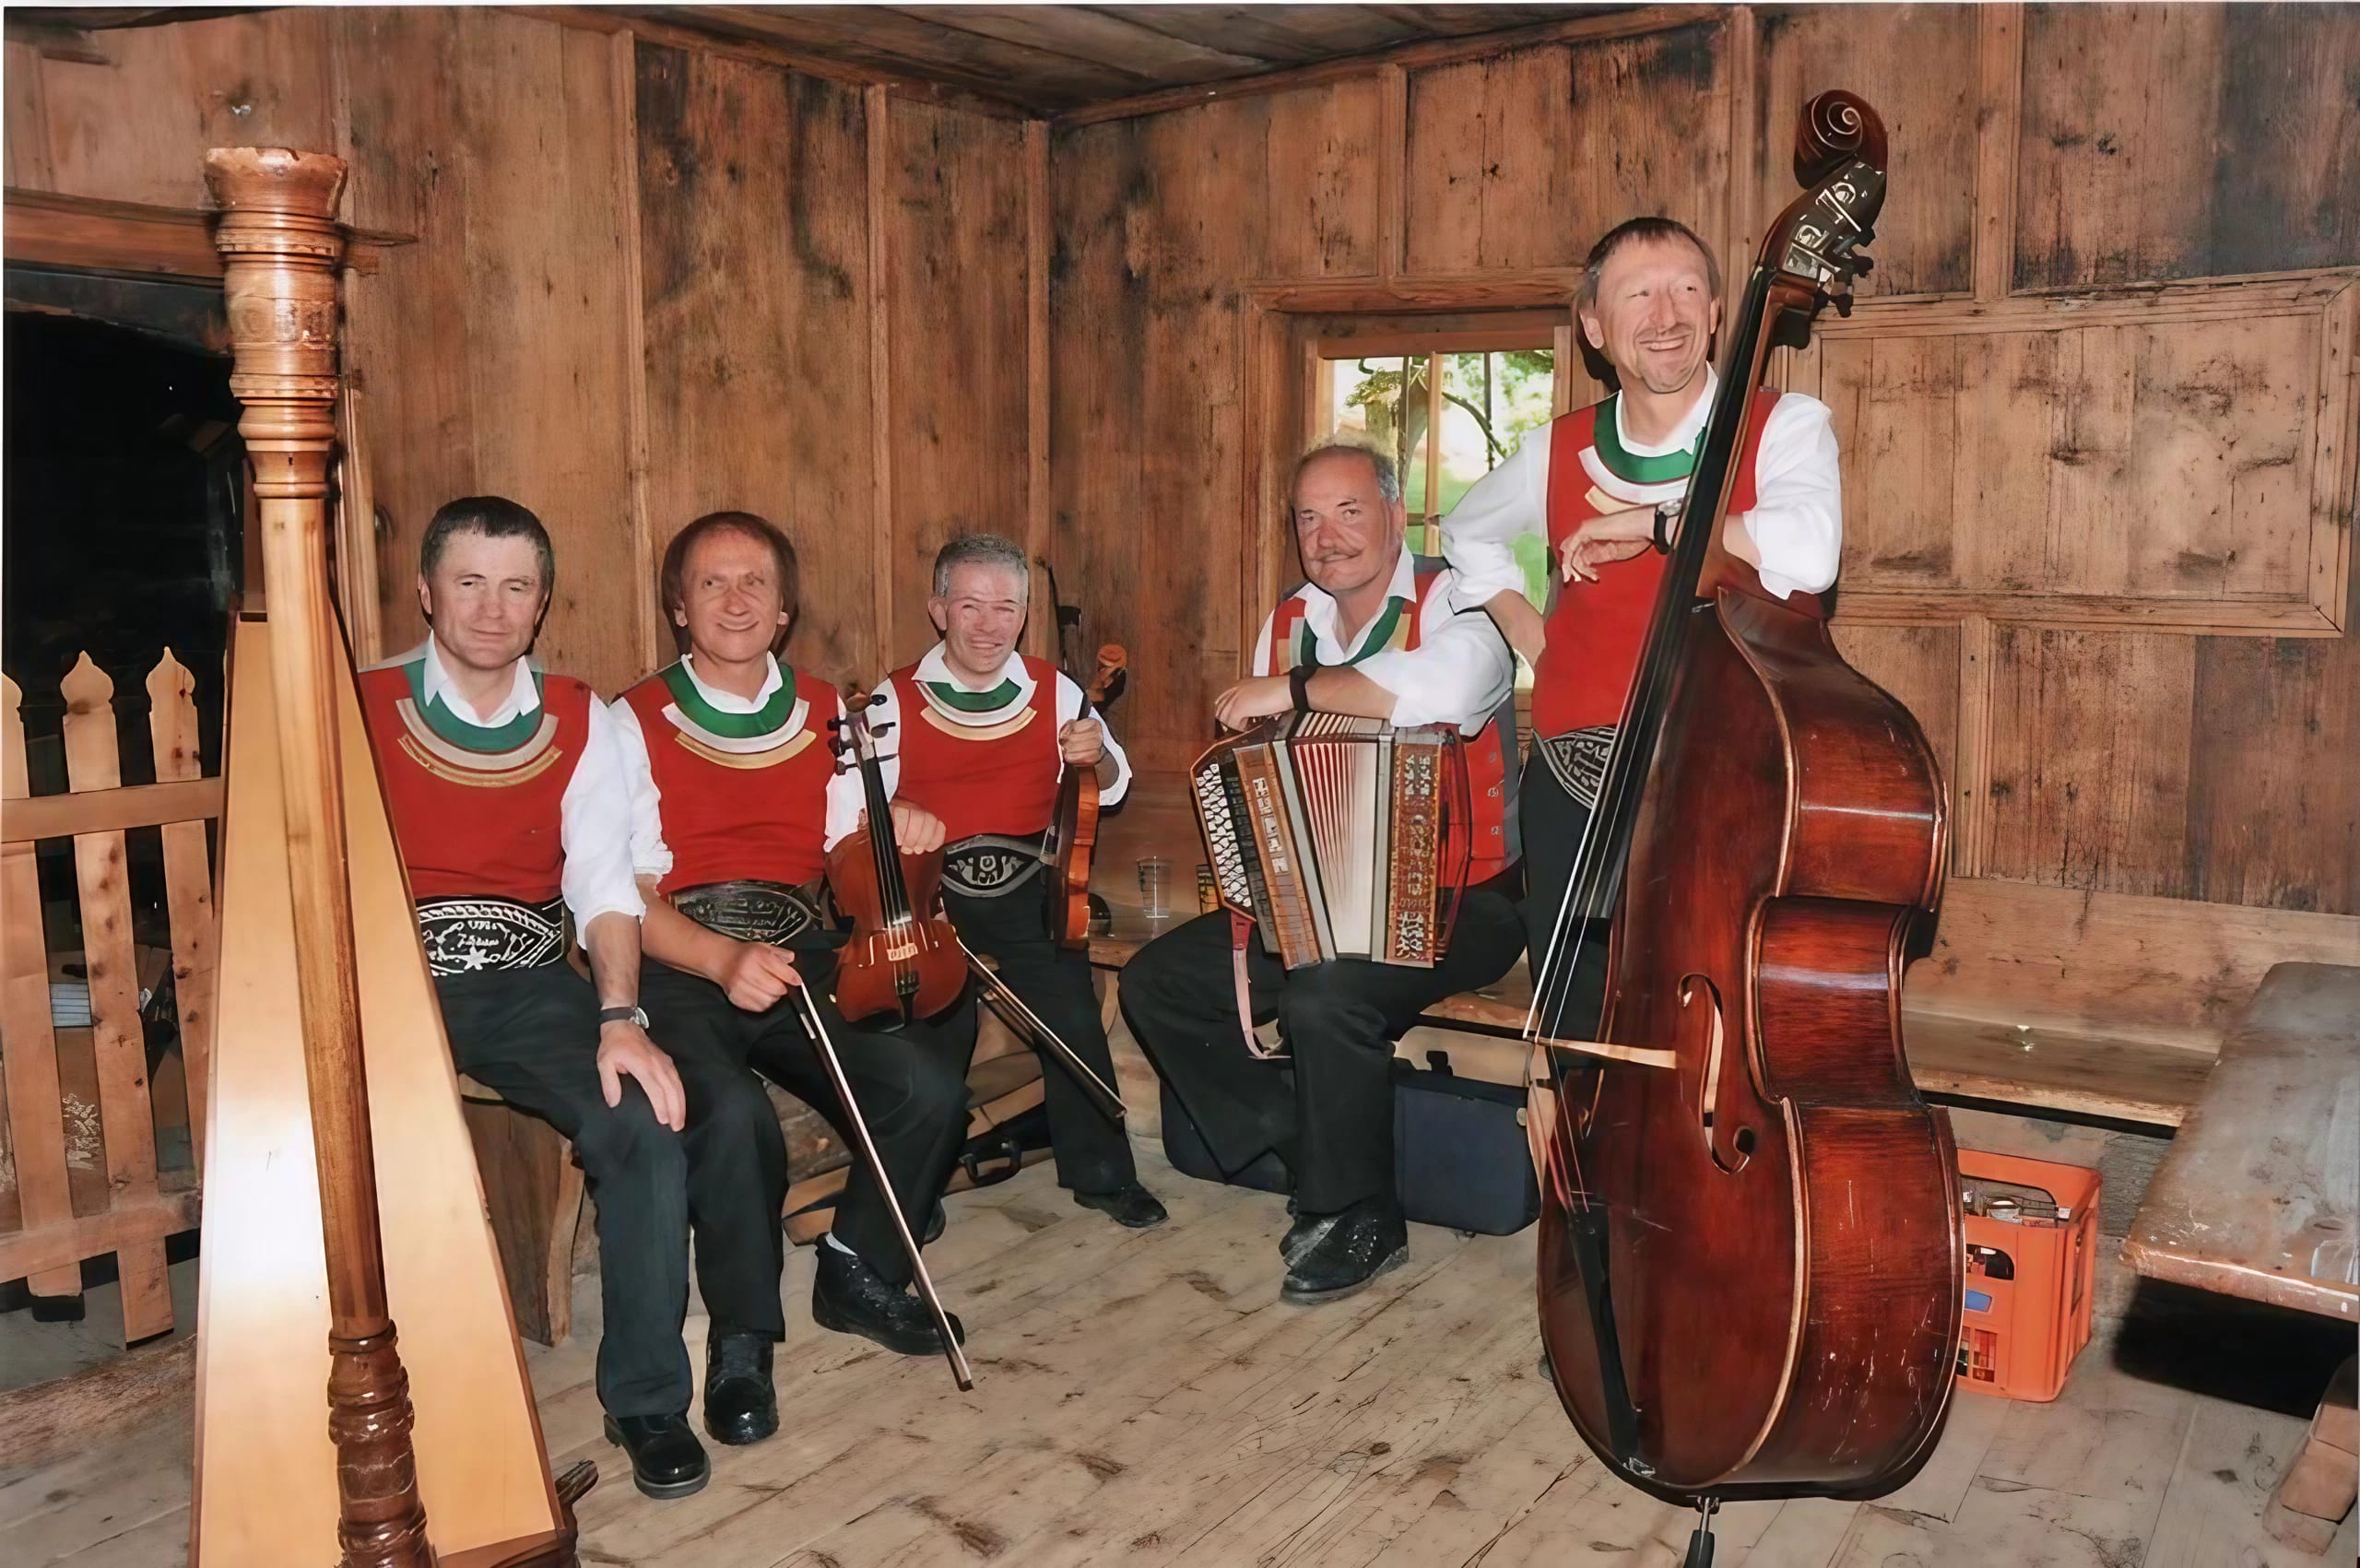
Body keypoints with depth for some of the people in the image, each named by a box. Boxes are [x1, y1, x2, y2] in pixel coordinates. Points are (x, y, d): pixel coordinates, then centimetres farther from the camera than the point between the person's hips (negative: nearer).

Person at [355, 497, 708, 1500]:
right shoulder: (360, 712, 1)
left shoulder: (577, 722, 6)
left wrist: (619, 1016, -17)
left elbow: (605, 885, -1)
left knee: (646, 1122, -22)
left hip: (530, 984, 2)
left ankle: (647, 1398, -5)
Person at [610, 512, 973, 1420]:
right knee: (733, 1114, -34)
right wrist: (724, 960, -24)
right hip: (676, 967, -4)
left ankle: (858, 1271, 8)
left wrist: (895, 834, -5)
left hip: (799, 958, 4)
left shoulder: (825, 714, 14)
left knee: (931, 1087, -20)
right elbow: (629, 895, -6)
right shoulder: (635, 723, 1)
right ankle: (743, 1338, -9)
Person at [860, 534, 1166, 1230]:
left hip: (1026, 885, 2)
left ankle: (1101, 1172, 10)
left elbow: (1112, 789, 10)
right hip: (931, 888, -1)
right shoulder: (896, 700, -2)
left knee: (1074, 1022, -13)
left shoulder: (1053, 690, 4)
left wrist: (1096, 759, -11)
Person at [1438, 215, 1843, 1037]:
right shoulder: (1559, 451, 6)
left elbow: (1807, 554, -28)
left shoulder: (1783, 425, -6)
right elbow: (1467, 530, 27)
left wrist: (1648, 521, -19)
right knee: (1580, 1044, 13)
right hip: (1574, 791, 4)